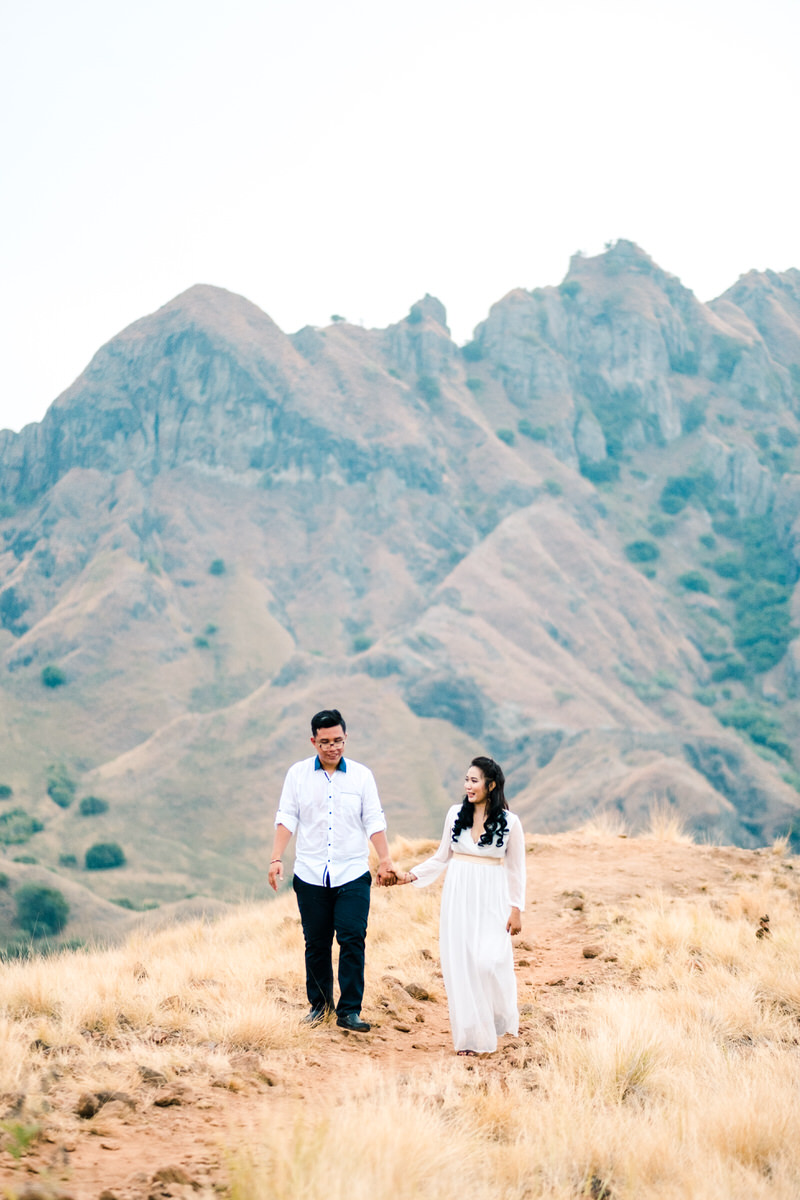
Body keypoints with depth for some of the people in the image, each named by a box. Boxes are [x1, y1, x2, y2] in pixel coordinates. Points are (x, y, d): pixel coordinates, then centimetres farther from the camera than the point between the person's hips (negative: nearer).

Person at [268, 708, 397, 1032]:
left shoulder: (361, 775, 4)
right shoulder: (297, 774, 5)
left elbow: (374, 821, 5)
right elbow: (286, 819, 3)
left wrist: (385, 859, -5)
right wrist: (276, 859, -7)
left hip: (352, 874, -1)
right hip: (311, 875, 1)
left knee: (352, 940, -9)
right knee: (316, 943, 7)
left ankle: (349, 1011, -3)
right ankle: (319, 1002, 24)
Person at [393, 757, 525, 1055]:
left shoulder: (509, 822, -3)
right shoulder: (456, 815, 6)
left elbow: (516, 869, 2)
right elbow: (442, 858, 14)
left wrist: (516, 909, -2)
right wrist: (411, 875, 4)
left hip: (491, 900, -3)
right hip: (458, 897, 3)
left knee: (489, 961, -14)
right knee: (460, 964, 1)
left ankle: (505, 1016, 15)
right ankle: (471, 1035, 9)